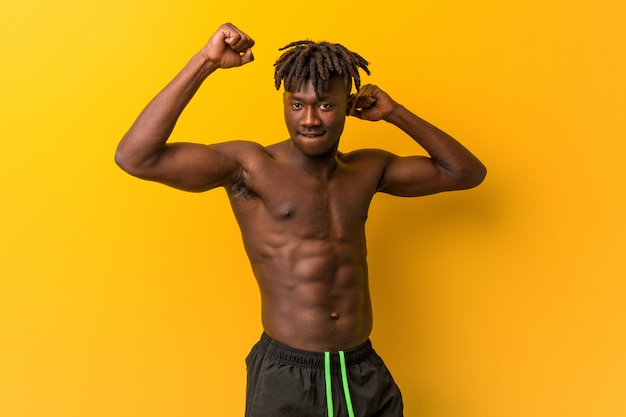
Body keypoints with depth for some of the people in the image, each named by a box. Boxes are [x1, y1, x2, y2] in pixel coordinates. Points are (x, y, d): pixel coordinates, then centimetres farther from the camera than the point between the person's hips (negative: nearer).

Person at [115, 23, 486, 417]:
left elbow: (467, 172, 11)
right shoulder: (249, 166, -10)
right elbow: (135, 157, -19)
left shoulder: (369, 169, 5)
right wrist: (205, 62, -19)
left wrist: (396, 113, 2)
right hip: (286, 376, -4)